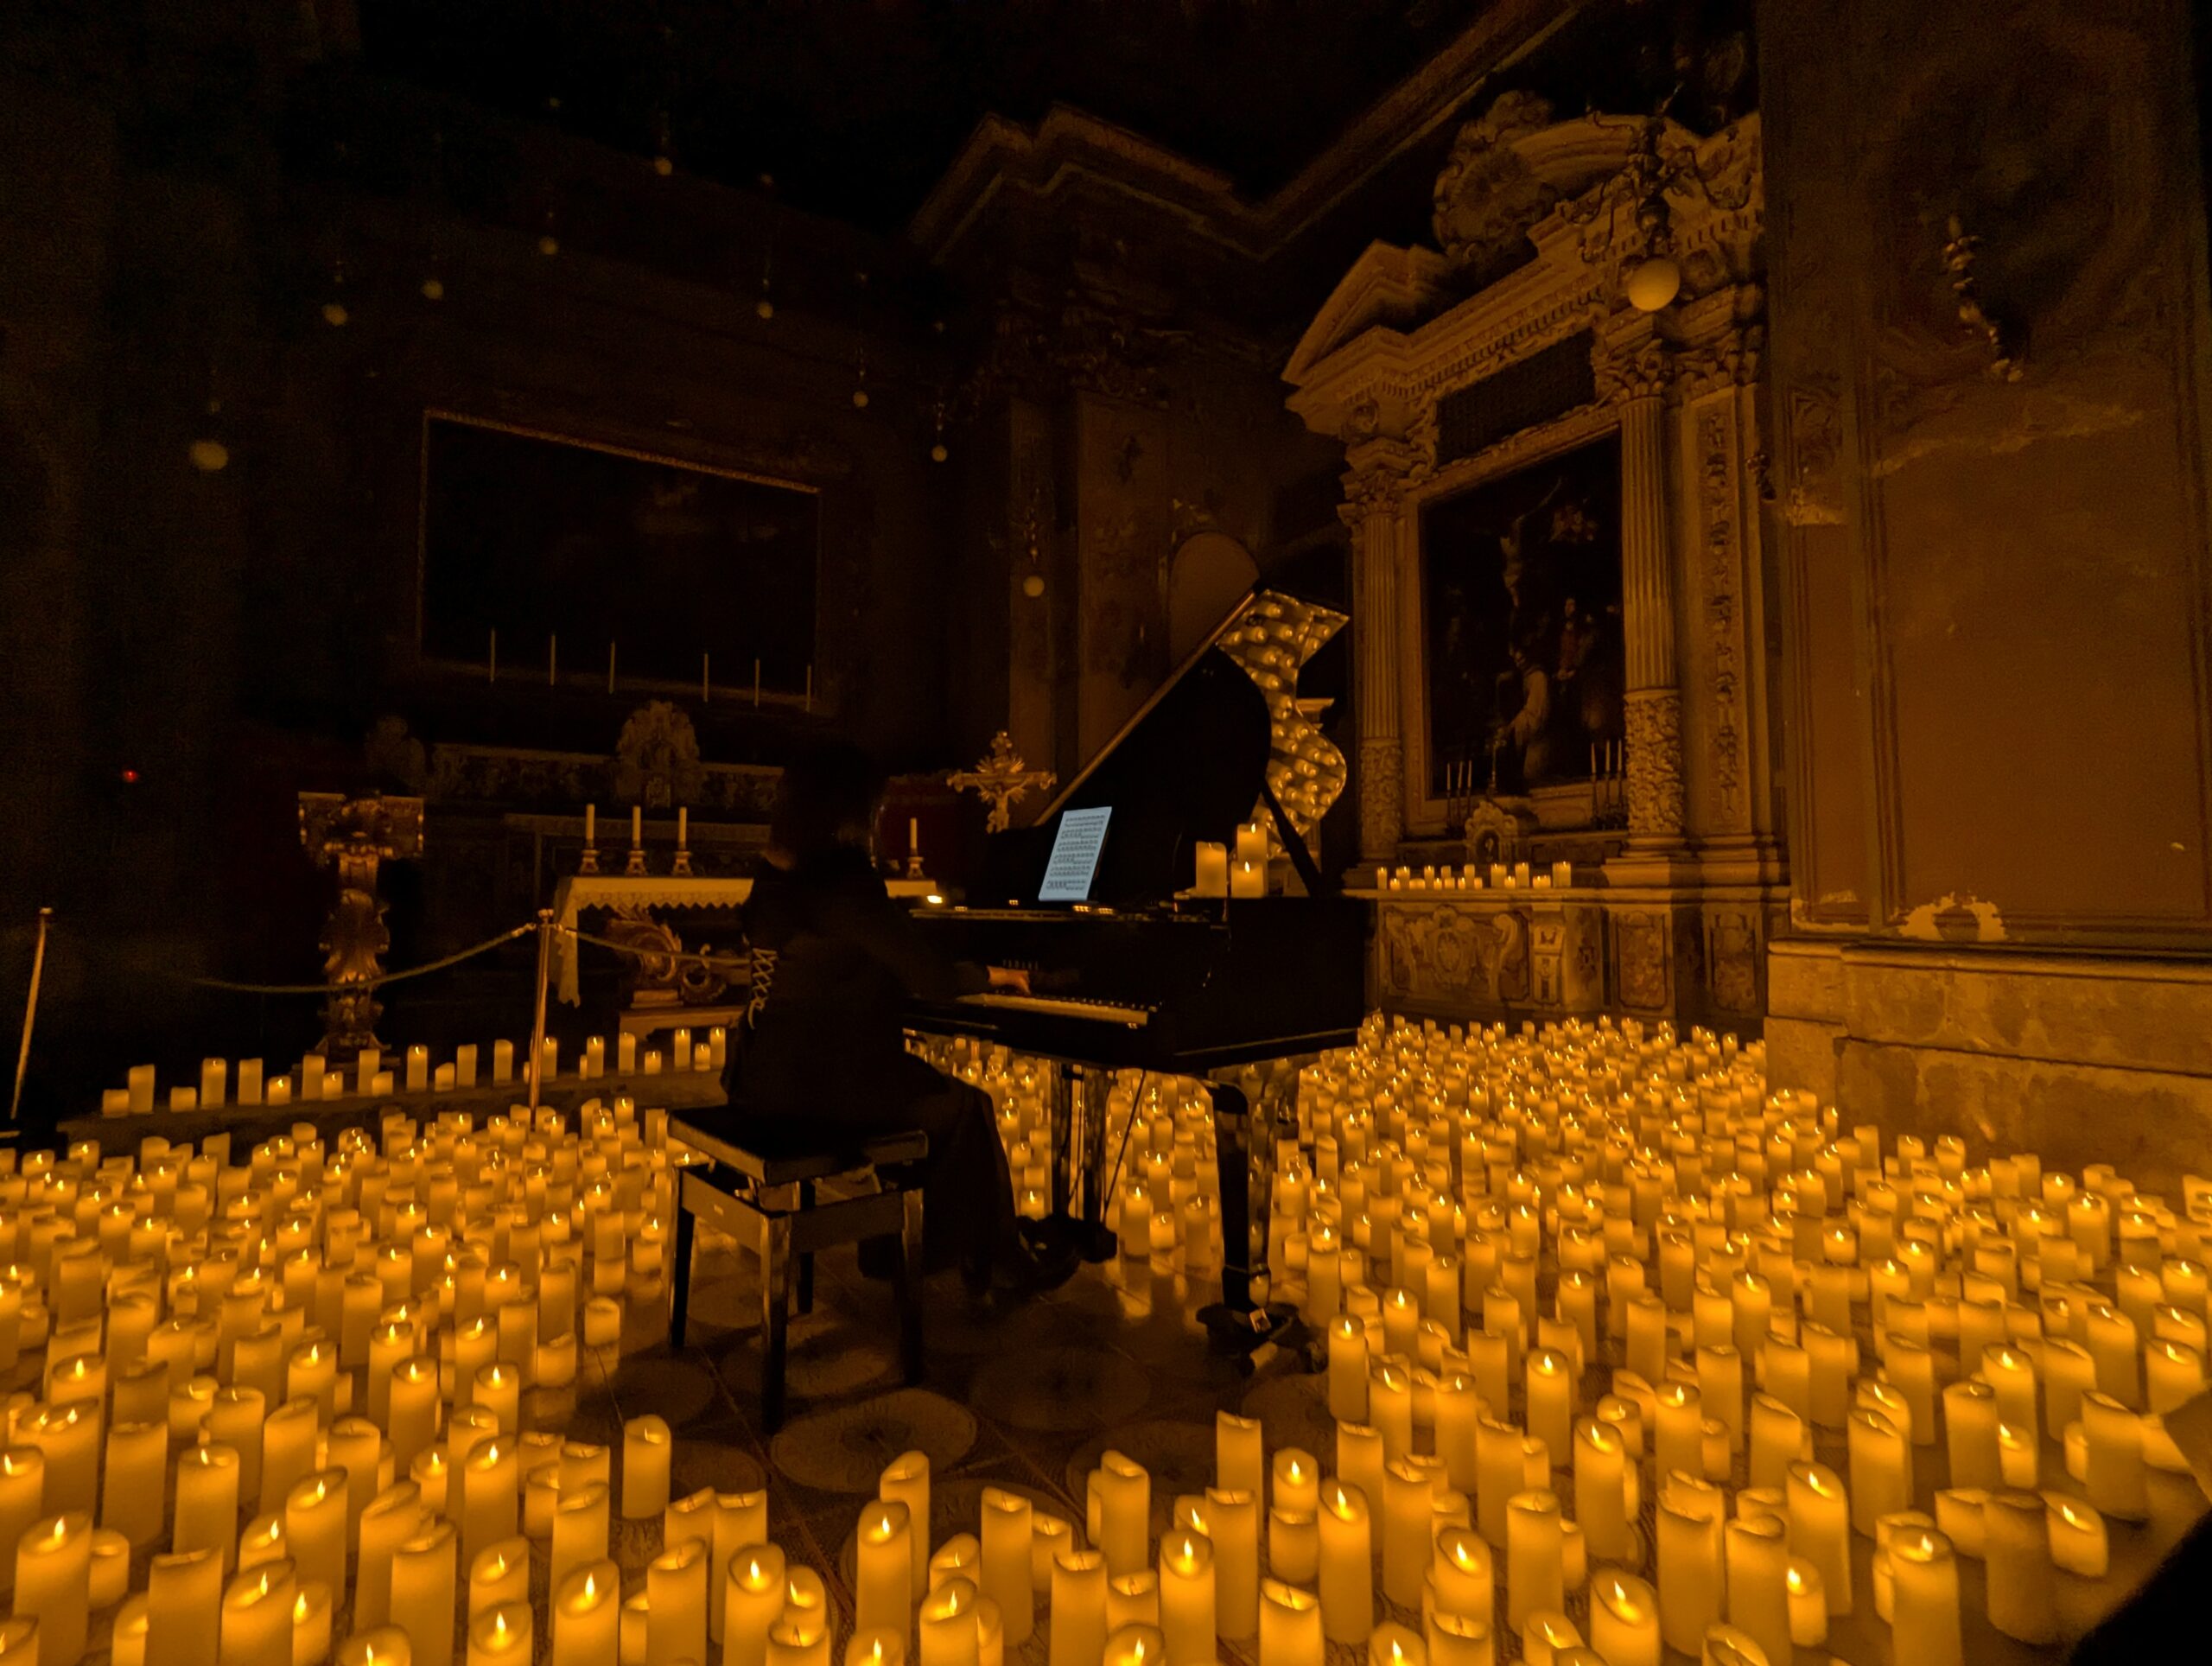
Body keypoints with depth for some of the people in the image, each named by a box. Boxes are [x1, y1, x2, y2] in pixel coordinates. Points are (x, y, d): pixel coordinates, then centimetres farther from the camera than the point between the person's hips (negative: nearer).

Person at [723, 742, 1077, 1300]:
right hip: (817, 1082, -9)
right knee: (966, 1107, 9)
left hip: (765, 1075, 9)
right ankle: (999, 1263, 24)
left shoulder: (774, 873, 8)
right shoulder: (844, 878, -19)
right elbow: (933, 979, -19)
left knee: (917, 1082, 27)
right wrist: (988, 976, 2)